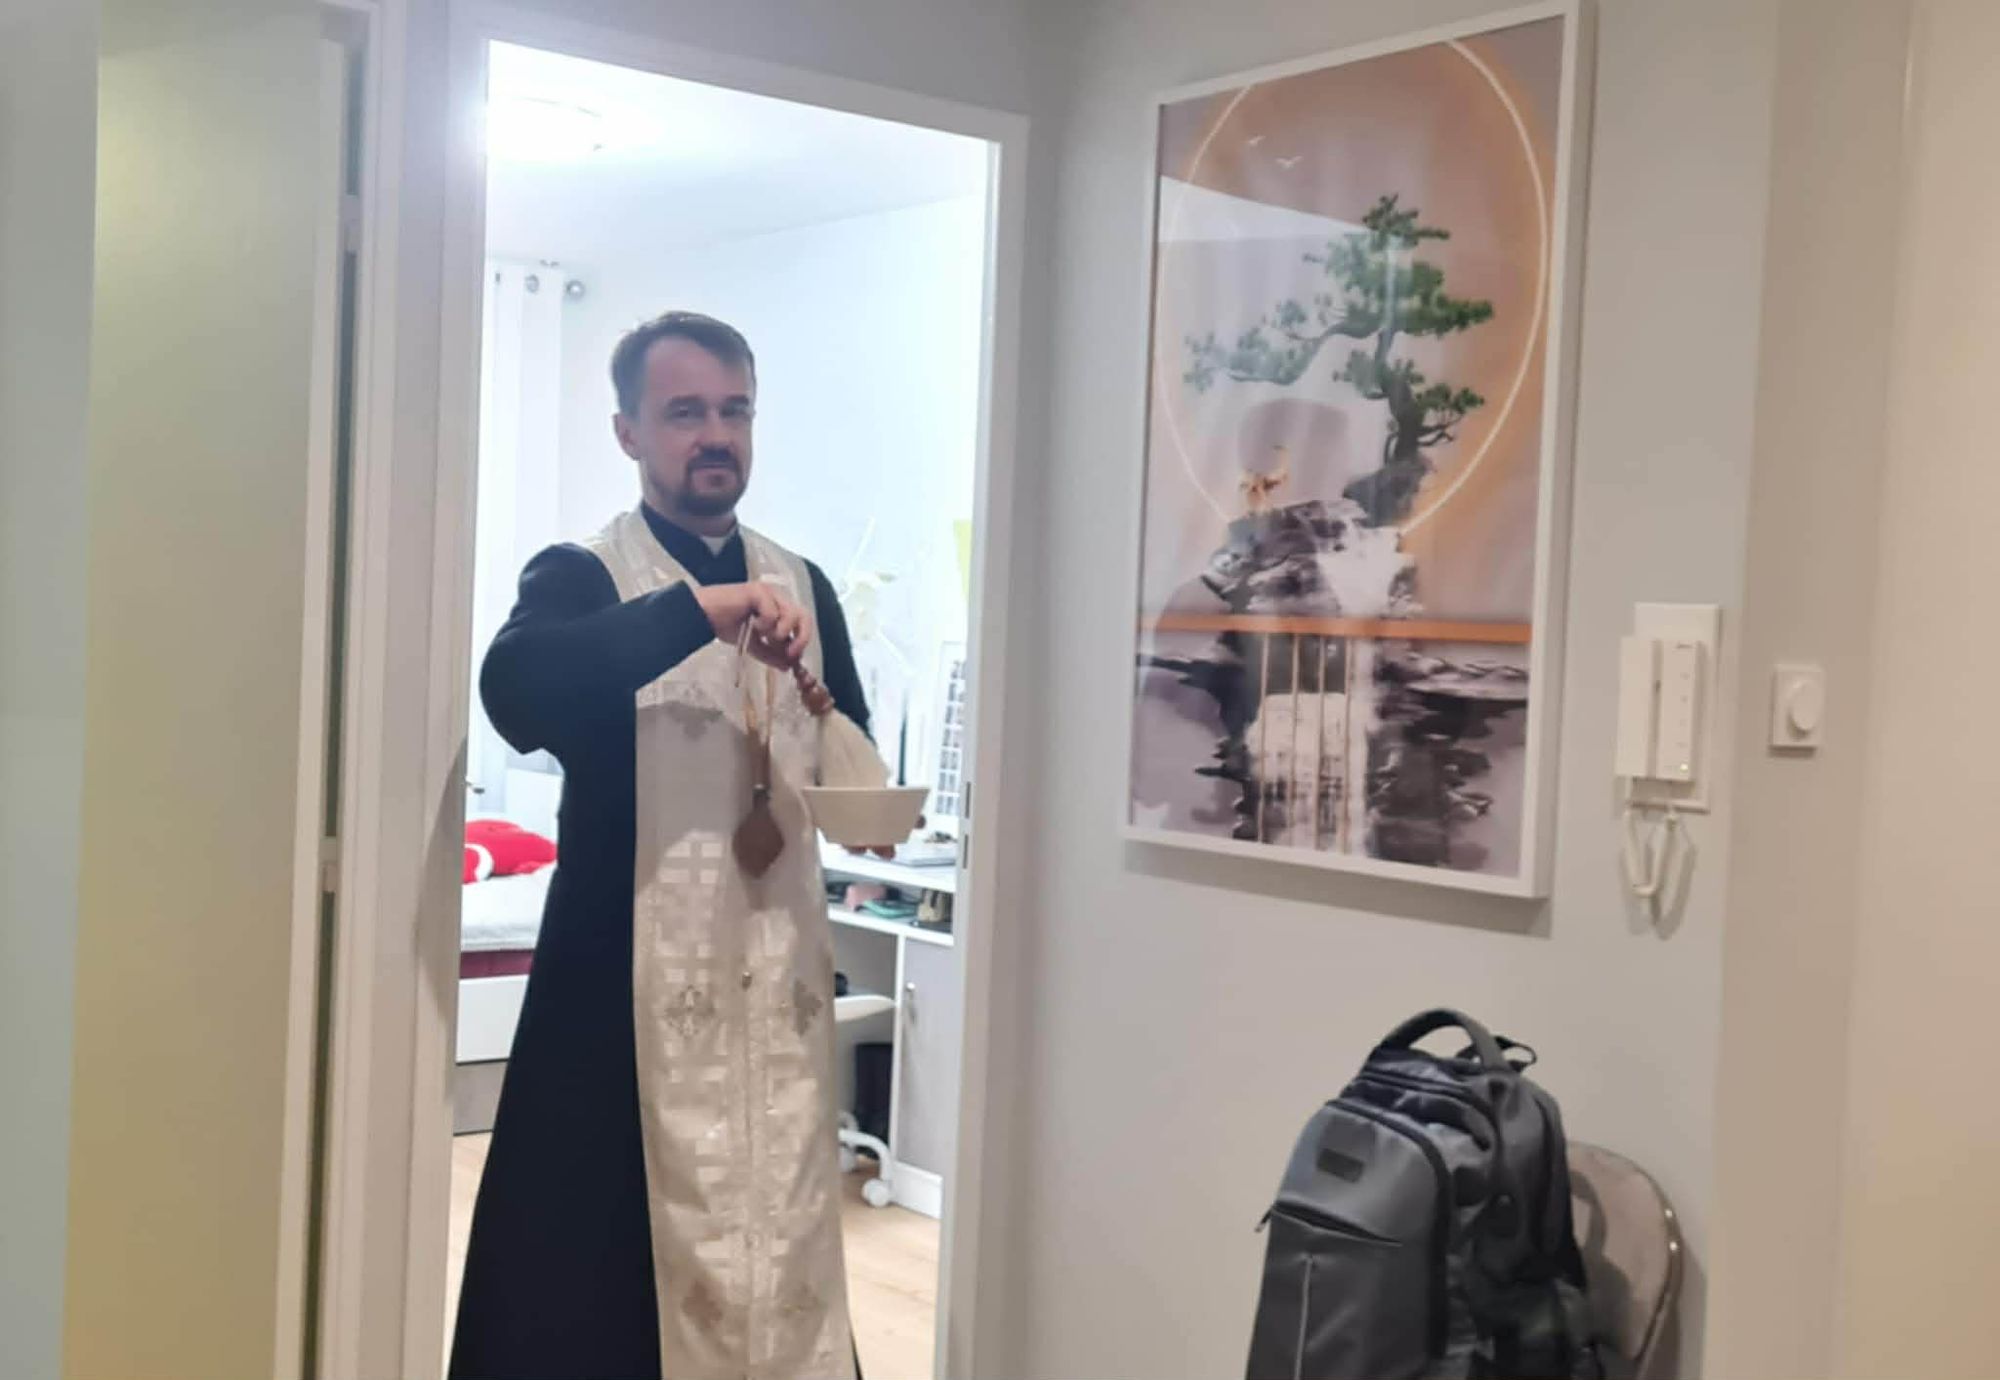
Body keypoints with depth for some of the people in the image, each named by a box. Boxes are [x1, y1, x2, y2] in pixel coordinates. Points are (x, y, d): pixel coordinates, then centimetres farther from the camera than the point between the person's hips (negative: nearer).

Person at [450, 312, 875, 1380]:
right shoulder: (580, 578, -2)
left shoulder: (804, 589, 12)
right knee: (596, 1253, -2)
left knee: (778, 1244, 7)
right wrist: (696, 608, -29)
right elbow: (513, 691, -23)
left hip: (777, 971, 4)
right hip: (630, 975, -4)